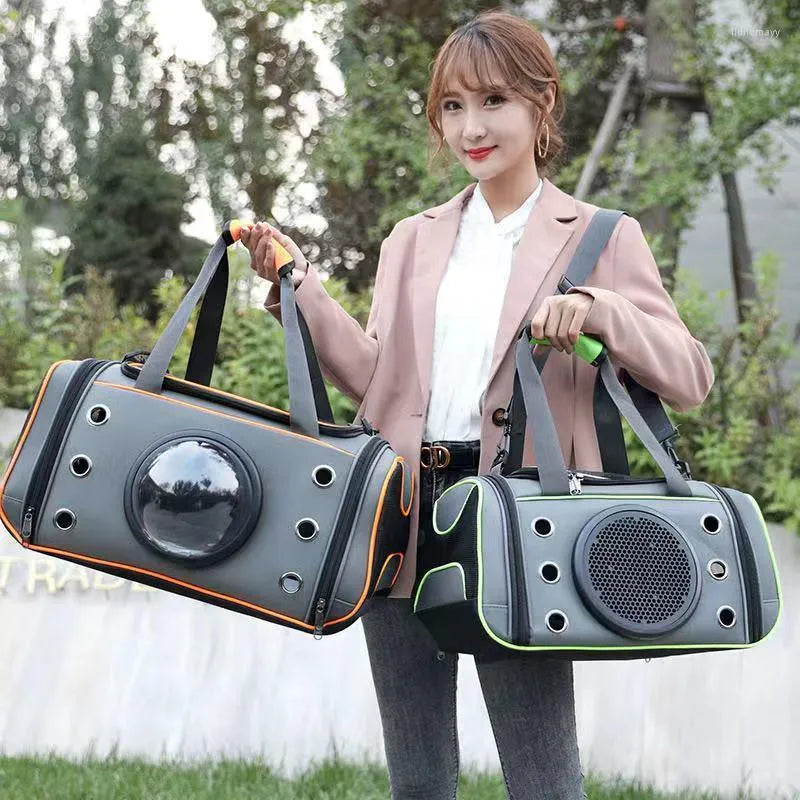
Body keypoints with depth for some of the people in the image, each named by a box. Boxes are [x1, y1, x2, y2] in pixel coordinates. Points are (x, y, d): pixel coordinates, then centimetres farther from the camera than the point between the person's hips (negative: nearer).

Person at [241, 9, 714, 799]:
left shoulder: (600, 237, 4)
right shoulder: (413, 239, 16)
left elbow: (690, 377, -3)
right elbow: (376, 376, 8)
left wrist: (598, 310, -18)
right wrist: (299, 285, 1)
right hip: (403, 516, 4)